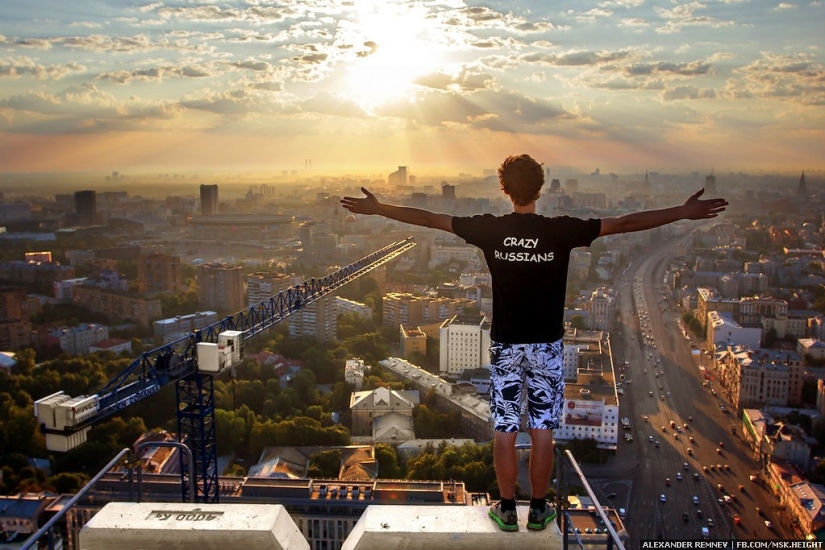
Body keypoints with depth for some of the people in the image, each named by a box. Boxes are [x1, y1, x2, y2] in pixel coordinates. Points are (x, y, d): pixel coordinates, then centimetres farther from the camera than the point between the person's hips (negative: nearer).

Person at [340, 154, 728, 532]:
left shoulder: (489, 229, -7)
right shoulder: (561, 231, -10)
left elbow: (428, 219, -1)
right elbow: (625, 223, -6)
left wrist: (377, 208, 9)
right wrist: (685, 212, 1)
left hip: (505, 345, 1)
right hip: (546, 345, 0)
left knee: (505, 430, 9)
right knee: (542, 431, 9)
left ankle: (507, 509, 20)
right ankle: (539, 510, 22)